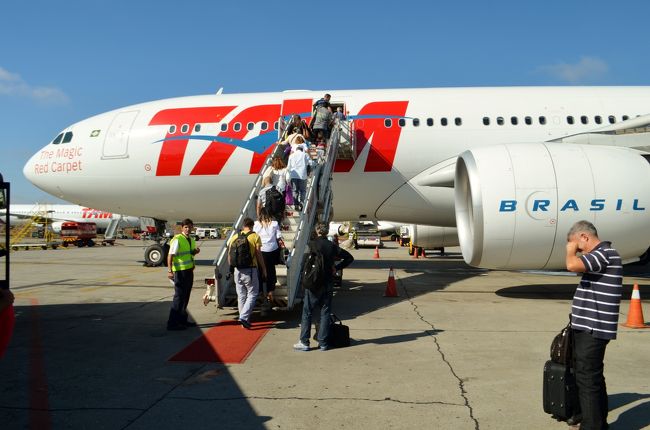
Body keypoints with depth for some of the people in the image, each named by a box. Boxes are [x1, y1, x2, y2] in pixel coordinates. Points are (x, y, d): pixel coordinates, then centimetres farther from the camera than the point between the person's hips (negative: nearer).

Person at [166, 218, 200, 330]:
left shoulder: (191, 240, 12)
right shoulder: (177, 240, -14)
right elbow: (170, 255, -19)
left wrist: (195, 251, 3)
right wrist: (169, 270, -28)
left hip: (189, 270, 8)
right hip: (180, 271, -8)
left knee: (186, 296, 15)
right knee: (179, 296, -6)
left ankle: (182, 320, 27)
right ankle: (172, 323, 0)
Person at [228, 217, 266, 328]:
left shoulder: (234, 237, 6)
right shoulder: (255, 237, -5)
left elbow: (229, 254, 5)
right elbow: (259, 254, -6)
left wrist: (232, 267, 16)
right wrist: (263, 269, 2)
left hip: (238, 270, 4)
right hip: (250, 269, -4)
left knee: (241, 296, 13)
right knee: (252, 294, 4)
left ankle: (244, 320, 20)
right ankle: (244, 317, -10)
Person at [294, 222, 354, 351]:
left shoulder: (312, 245, -9)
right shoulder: (332, 246, 2)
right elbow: (349, 257, 7)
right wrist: (336, 268, 8)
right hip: (328, 283, 3)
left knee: (307, 312, 5)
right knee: (325, 313, 9)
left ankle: (304, 342, 7)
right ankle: (323, 343, 11)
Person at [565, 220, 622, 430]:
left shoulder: (605, 253, -17)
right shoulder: (600, 255, 17)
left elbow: (572, 265, -32)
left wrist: (571, 249, -12)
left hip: (593, 329, -11)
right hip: (589, 327, 11)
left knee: (588, 378, -7)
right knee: (592, 376, 21)